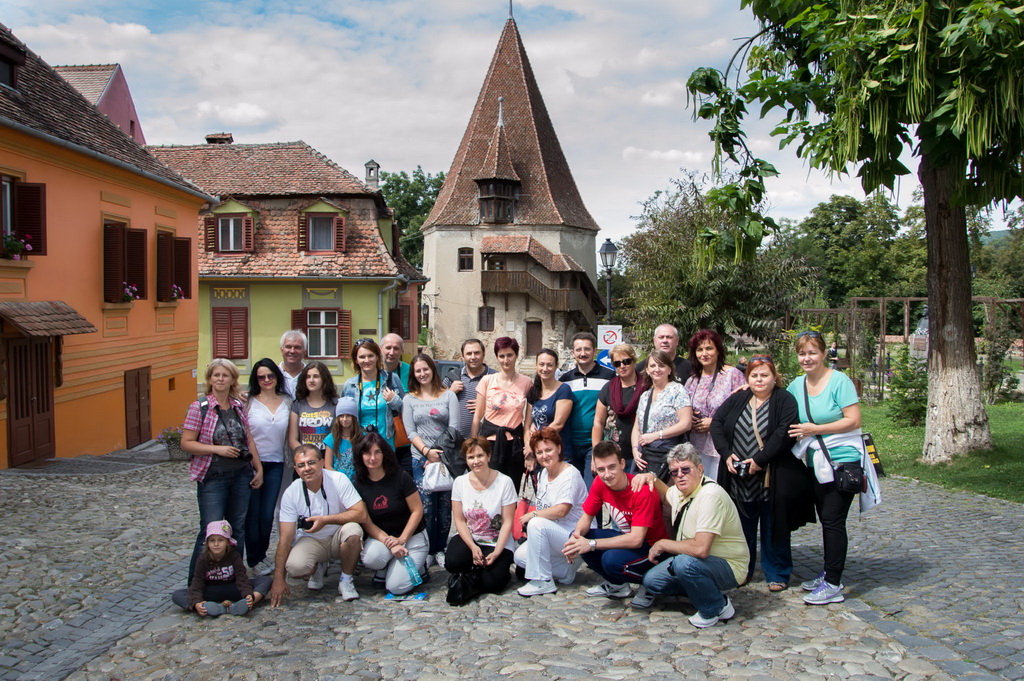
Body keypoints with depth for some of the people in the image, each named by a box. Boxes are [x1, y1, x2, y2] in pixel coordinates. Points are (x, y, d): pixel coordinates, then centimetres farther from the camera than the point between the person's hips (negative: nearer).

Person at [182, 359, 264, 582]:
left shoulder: (239, 406, 7)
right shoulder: (200, 407, -7)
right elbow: (186, 443, -9)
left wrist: (258, 469, 11)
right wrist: (217, 449, -17)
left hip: (241, 475, 5)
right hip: (213, 478, -5)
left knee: (238, 528, 11)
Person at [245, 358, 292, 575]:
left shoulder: (287, 402, 5)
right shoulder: (249, 402, -4)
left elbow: (291, 434, 9)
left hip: (275, 465, 3)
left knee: (268, 514, 8)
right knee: (253, 513, 5)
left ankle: (262, 555, 27)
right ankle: (253, 559, 20)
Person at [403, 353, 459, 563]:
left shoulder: (448, 396, 9)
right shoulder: (409, 399, 12)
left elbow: (454, 428, 1)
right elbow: (411, 432, 4)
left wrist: (441, 455, -8)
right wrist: (427, 451, -11)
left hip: (446, 458, 0)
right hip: (420, 460, 0)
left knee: (445, 506, -1)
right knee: (426, 507, -6)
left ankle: (440, 550, 11)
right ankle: (428, 551, 5)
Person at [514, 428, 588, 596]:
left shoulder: (570, 474, -18)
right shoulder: (543, 473, 9)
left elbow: (561, 511, -27)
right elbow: (541, 504, 15)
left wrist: (532, 515, -17)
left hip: (573, 536, -9)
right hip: (552, 535, 9)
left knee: (536, 524, -30)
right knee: (520, 556, -6)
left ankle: (542, 582, -20)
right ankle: (566, 570, 9)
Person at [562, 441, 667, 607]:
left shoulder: (642, 491, -29)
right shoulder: (600, 483, -9)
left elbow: (636, 540, -32)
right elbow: (587, 517, 1)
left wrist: (592, 544, -35)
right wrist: (577, 535, -23)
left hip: (650, 546, -7)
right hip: (625, 536, 7)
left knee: (611, 559, -34)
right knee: (576, 537, -8)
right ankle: (618, 586, 7)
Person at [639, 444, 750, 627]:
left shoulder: (711, 495, -28)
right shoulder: (681, 490, -1)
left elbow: (700, 549, -35)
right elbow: (666, 495, 27)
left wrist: (662, 544, -19)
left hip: (728, 568, -8)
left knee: (685, 562, -34)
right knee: (651, 581, -2)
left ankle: (716, 608, -8)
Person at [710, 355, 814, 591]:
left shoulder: (785, 401, -4)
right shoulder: (737, 399, 10)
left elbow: (784, 433, -17)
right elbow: (717, 423, 6)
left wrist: (759, 460, -20)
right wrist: (727, 453, -8)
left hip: (772, 479, -4)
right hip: (739, 480, 4)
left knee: (773, 528, 6)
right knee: (743, 528, 13)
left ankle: (777, 575, 19)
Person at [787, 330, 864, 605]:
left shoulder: (839, 381, -13)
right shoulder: (797, 385, 6)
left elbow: (853, 420, -17)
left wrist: (814, 429, -19)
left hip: (842, 461, -7)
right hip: (816, 463, 7)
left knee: (833, 521, -5)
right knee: (825, 520, 15)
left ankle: (833, 585, 1)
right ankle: (828, 573, 27)